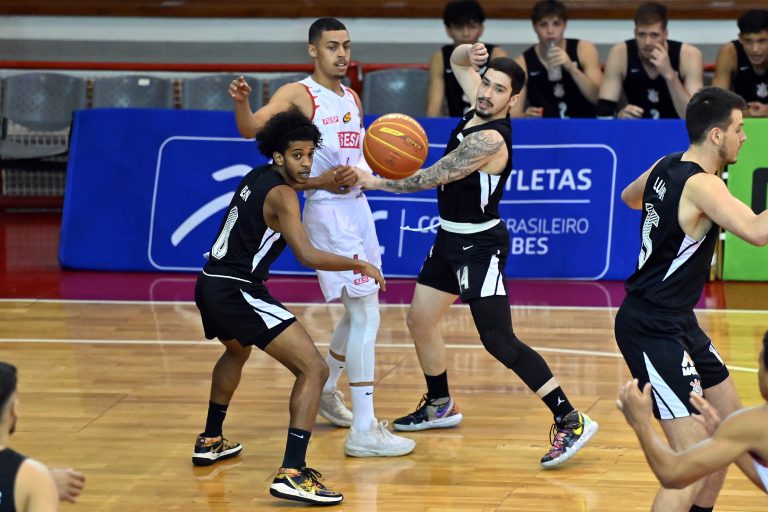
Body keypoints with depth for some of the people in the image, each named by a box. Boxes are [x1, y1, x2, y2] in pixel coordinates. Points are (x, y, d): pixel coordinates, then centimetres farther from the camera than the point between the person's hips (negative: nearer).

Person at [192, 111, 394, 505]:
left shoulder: (258, 177, 13)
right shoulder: (280, 194, -12)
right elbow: (308, 256, -22)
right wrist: (359, 264, -13)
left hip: (210, 285, 10)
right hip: (238, 292, -10)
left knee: (237, 351, 42)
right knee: (314, 370, -13)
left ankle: (210, 441, 53)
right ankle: (291, 474, -25)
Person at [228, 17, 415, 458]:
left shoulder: (352, 99, 14)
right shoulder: (299, 95, -9)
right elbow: (252, 128, -24)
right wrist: (242, 103, -43)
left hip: (358, 207, 8)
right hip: (328, 211, -8)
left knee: (359, 313, 19)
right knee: (366, 315, -14)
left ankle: (326, 392, 41)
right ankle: (364, 430, -15)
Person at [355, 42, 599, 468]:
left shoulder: (491, 139, -25)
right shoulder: (479, 107, 0)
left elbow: (429, 179, -22)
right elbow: (457, 62, 18)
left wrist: (374, 181, -13)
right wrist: (469, 53, -6)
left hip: (480, 245, -10)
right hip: (451, 239, 10)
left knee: (499, 341, -16)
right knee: (420, 320, 18)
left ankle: (570, 421, -17)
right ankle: (440, 405, 38)